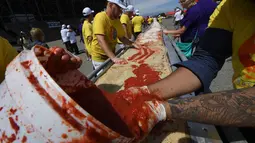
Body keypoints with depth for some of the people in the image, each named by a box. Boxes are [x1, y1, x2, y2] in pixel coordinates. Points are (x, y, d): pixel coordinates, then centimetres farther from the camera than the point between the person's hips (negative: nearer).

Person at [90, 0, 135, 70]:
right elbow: (101, 40, -32)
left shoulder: (117, 20, 2)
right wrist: (113, 58, -41)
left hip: (111, 55, 7)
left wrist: (133, 44, -10)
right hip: (100, 57, -7)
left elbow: (122, 38, 7)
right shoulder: (100, 17, -20)